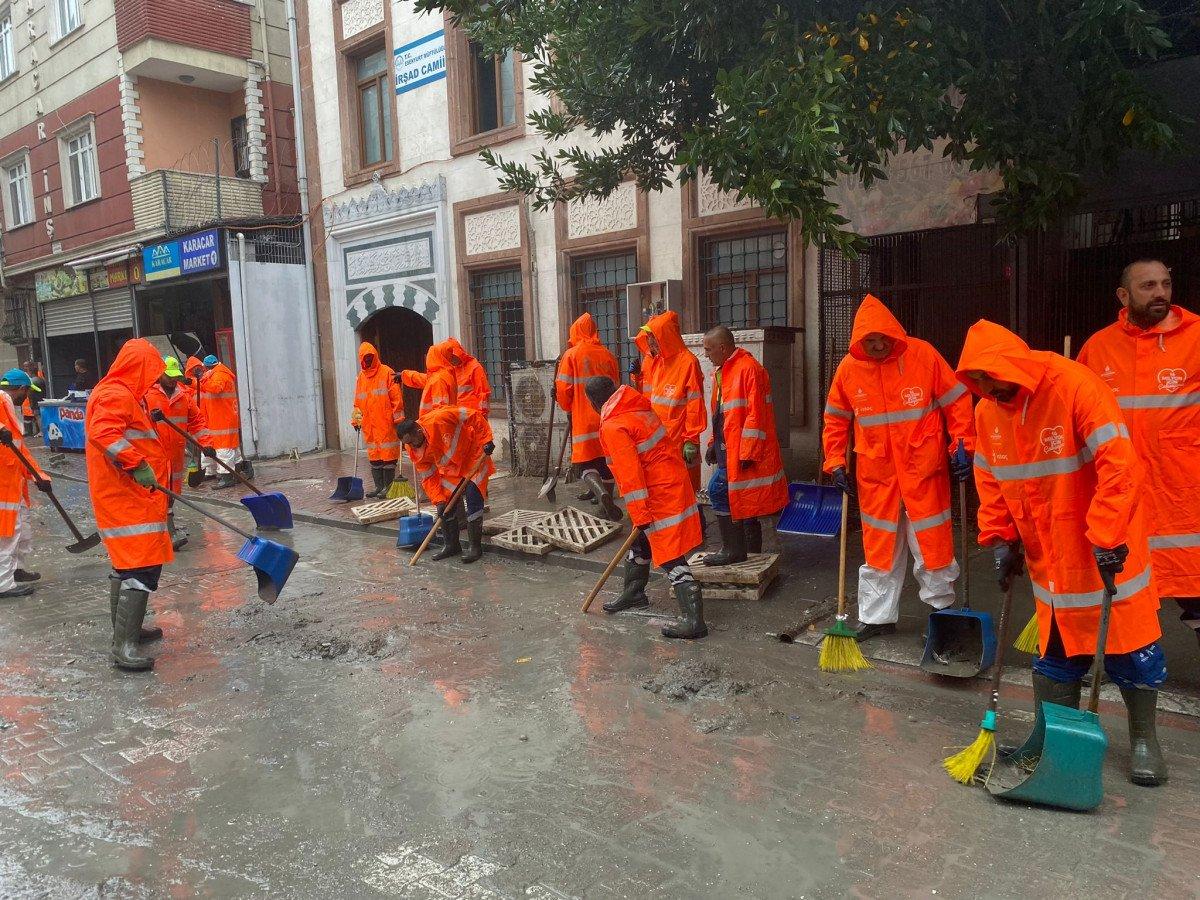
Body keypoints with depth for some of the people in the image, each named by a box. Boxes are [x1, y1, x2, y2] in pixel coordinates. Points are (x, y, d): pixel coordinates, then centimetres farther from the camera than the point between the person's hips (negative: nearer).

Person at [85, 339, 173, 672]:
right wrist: (136, 464, -32)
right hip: (127, 498, -11)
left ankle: (126, 629, 33)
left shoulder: (124, 394, 20)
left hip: (130, 496, 11)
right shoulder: (116, 395, -14)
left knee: (126, 564, 20)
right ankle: (124, 645, -13)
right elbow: (103, 433, -30)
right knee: (141, 567, -13)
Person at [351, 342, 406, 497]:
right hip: (369, 425, 6)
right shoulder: (361, 377, 14)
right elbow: (357, 401, 19)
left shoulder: (387, 373, -3)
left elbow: (397, 397, -7)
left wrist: (398, 418, -10)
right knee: (374, 455, 8)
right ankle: (378, 486, 15)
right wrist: (356, 419, 14)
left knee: (388, 455, -3)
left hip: (386, 423, -6)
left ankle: (388, 486, 2)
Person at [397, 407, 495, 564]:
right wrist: (439, 501, -17)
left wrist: (486, 441, -29)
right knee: (446, 505, 3)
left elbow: (474, 417, -26)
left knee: (473, 498, -13)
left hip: (474, 459, -6)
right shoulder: (415, 450, -13)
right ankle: (451, 545, 20)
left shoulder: (438, 419, -33)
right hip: (450, 469, 6)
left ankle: (475, 546, -3)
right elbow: (428, 477, -6)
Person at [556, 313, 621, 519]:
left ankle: (601, 493, -26)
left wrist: (568, 409, 12)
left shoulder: (571, 355, -4)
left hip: (584, 419, -4)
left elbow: (563, 389, -7)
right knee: (606, 461, 14)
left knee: (585, 463, -1)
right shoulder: (608, 355, 7)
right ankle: (607, 501, 21)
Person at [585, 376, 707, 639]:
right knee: (640, 542, 24)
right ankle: (634, 593, 40)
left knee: (670, 557, -7)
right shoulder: (638, 408, 8)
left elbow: (630, 474, -22)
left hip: (660, 493, -10)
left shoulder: (613, 427, -18)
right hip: (672, 482, 10)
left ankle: (694, 620, -6)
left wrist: (640, 515, -19)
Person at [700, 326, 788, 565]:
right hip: (729, 447, 9)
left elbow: (755, 413, -20)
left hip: (743, 449, -9)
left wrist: (747, 452, -21)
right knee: (744, 500, 13)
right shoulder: (721, 372, 16)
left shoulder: (748, 368, -15)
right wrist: (714, 444, 17)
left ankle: (734, 551, 0)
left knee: (720, 491, -10)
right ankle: (752, 551, 22)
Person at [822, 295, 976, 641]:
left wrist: (962, 446, -7)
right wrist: (836, 462, 3)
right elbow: (835, 419, 9)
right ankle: (877, 616, 23)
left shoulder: (922, 355, -9)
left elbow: (956, 401, -2)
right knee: (879, 545, 10)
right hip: (875, 473, 3)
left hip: (923, 469, -2)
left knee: (932, 541, 5)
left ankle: (941, 608, 26)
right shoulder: (848, 368, -2)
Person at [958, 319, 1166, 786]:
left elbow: (1120, 466, -26)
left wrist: (1107, 540, -27)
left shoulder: (1076, 387, -22)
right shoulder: (987, 412, -1)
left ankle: (1143, 738, 25)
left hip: (1108, 550, -5)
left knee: (1129, 646, 6)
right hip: (1050, 557, 5)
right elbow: (991, 482, 8)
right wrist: (1000, 540, 1)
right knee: (1056, 647, 11)